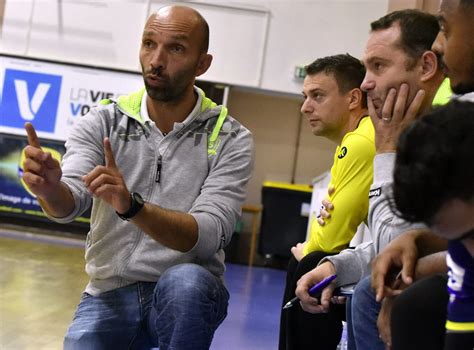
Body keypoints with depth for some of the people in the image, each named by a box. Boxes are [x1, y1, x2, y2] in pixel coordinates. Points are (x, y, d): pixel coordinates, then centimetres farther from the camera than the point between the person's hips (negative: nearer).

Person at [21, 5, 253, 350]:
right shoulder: (101, 122, -1)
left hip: (190, 295, -2)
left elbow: (208, 236, -19)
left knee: (184, 281, -34)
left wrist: (131, 206, -35)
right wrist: (50, 190, -39)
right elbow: (70, 203, -15)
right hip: (110, 292, 2)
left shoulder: (230, 139, -6)